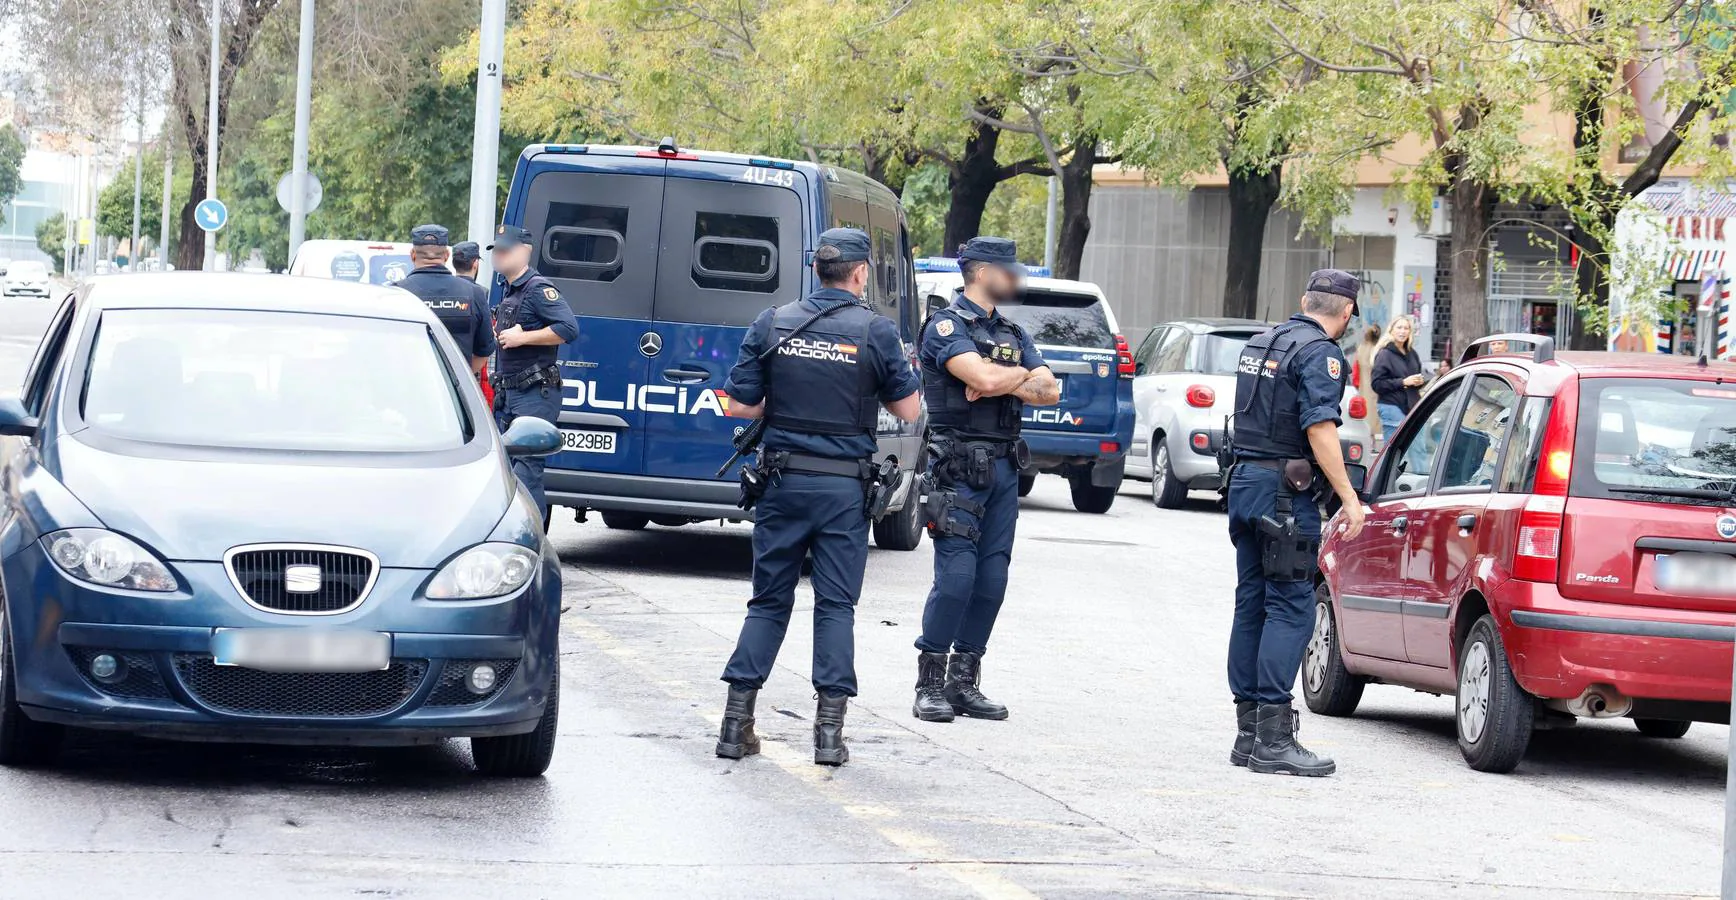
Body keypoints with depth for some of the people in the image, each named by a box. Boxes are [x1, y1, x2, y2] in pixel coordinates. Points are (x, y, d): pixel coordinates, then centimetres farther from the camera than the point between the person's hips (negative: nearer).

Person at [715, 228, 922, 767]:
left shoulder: (773, 325, 1)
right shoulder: (875, 331, -6)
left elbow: (739, 406, 1)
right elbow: (908, 409, 0)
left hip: (782, 480, 2)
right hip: (844, 488, -2)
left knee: (769, 601, 10)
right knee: (836, 605, 4)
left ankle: (737, 722, 6)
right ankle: (830, 730, -1)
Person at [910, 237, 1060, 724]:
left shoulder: (1010, 333, 18)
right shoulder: (946, 324, -6)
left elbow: (1050, 391, 8)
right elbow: (984, 378, -21)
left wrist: (1002, 383, -9)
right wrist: (1023, 374, -2)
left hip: (1004, 466, 7)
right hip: (959, 465, -7)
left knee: (992, 578, 5)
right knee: (956, 575, -11)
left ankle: (965, 682, 11)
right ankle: (930, 684, -4)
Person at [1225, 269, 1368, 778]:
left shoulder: (1262, 344, 15)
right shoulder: (1319, 353, -11)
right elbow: (1319, 429, -19)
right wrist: (1350, 499, -17)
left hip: (1244, 481, 9)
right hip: (1284, 491, -9)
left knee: (1252, 603, 11)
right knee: (1291, 607, -8)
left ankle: (1248, 733, 13)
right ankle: (1273, 738, -14)